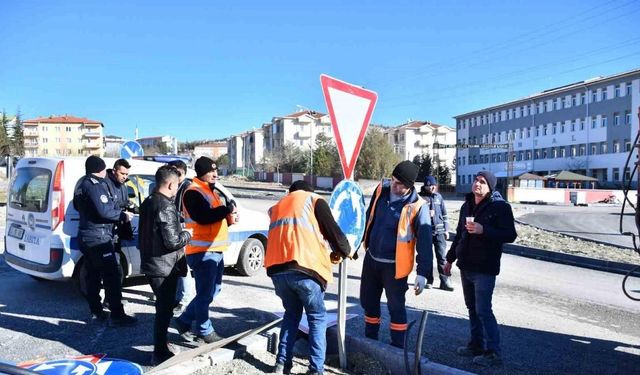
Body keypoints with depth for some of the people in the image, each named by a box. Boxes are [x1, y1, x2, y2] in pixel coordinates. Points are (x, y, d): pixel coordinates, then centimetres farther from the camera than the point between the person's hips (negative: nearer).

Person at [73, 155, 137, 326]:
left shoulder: (81, 184, 14)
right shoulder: (96, 185, -17)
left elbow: (77, 206, 27)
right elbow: (104, 211, -25)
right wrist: (123, 215, -13)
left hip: (85, 235, 11)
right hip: (99, 237, -11)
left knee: (91, 275, 15)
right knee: (113, 275, -9)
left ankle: (96, 311, 24)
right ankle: (117, 315, -9)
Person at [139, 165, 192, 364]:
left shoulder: (148, 202, 9)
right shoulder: (166, 207, -21)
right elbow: (173, 241, -24)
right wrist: (187, 234, -7)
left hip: (151, 264, 10)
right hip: (165, 267, -10)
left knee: (163, 307, 23)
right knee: (164, 309, 2)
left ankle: (161, 343, 37)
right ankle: (160, 353, 13)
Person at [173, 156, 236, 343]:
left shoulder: (211, 190, 19)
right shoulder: (193, 192, -12)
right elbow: (203, 217, -26)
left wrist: (228, 215, 2)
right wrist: (226, 209, -18)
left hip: (215, 249, 10)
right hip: (202, 251, -10)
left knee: (212, 290, 18)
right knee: (205, 293, 1)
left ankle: (185, 320, 31)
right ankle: (205, 331, 14)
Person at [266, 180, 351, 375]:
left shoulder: (277, 206, 30)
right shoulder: (314, 200, 14)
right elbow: (333, 231, 6)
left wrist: (325, 254, 37)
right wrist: (343, 251, 26)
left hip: (277, 269, 5)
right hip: (303, 268, -5)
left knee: (292, 314, 24)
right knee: (317, 318, 12)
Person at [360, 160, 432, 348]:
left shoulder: (417, 206, -20)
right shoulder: (381, 190, -3)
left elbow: (425, 242, -19)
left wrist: (422, 272, -22)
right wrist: (365, 241, 17)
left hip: (394, 265, -6)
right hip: (371, 258, 6)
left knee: (396, 306, 5)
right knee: (368, 301, 18)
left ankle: (397, 347, 23)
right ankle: (370, 339, 38)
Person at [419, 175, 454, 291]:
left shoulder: (438, 196, 9)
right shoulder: (420, 197, -3)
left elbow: (444, 213, 14)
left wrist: (446, 229, 11)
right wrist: (426, 214, -18)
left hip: (439, 231, 2)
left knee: (442, 257, 0)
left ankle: (444, 281, 6)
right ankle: (429, 280, 19)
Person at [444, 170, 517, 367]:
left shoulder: (500, 207, -10)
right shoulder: (466, 206, 12)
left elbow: (510, 235, -16)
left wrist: (483, 230, -27)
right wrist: (450, 258, 21)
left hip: (485, 269, -7)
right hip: (466, 266, 7)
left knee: (483, 310, -6)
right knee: (472, 307, 14)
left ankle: (493, 352, 5)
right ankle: (476, 345, 26)